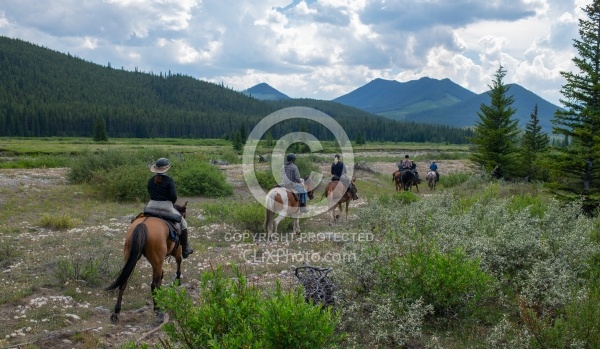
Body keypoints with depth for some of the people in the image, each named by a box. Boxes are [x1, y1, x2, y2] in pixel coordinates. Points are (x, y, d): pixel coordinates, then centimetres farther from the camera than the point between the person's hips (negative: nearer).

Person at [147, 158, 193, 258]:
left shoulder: (150, 180, 7)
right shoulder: (169, 180, -9)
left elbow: (151, 194, 11)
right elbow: (174, 196, -15)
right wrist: (172, 203, 5)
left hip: (152, 206, 4)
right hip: (166, 206, -4)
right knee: (183, 224, 12)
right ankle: (185, 249, 12)